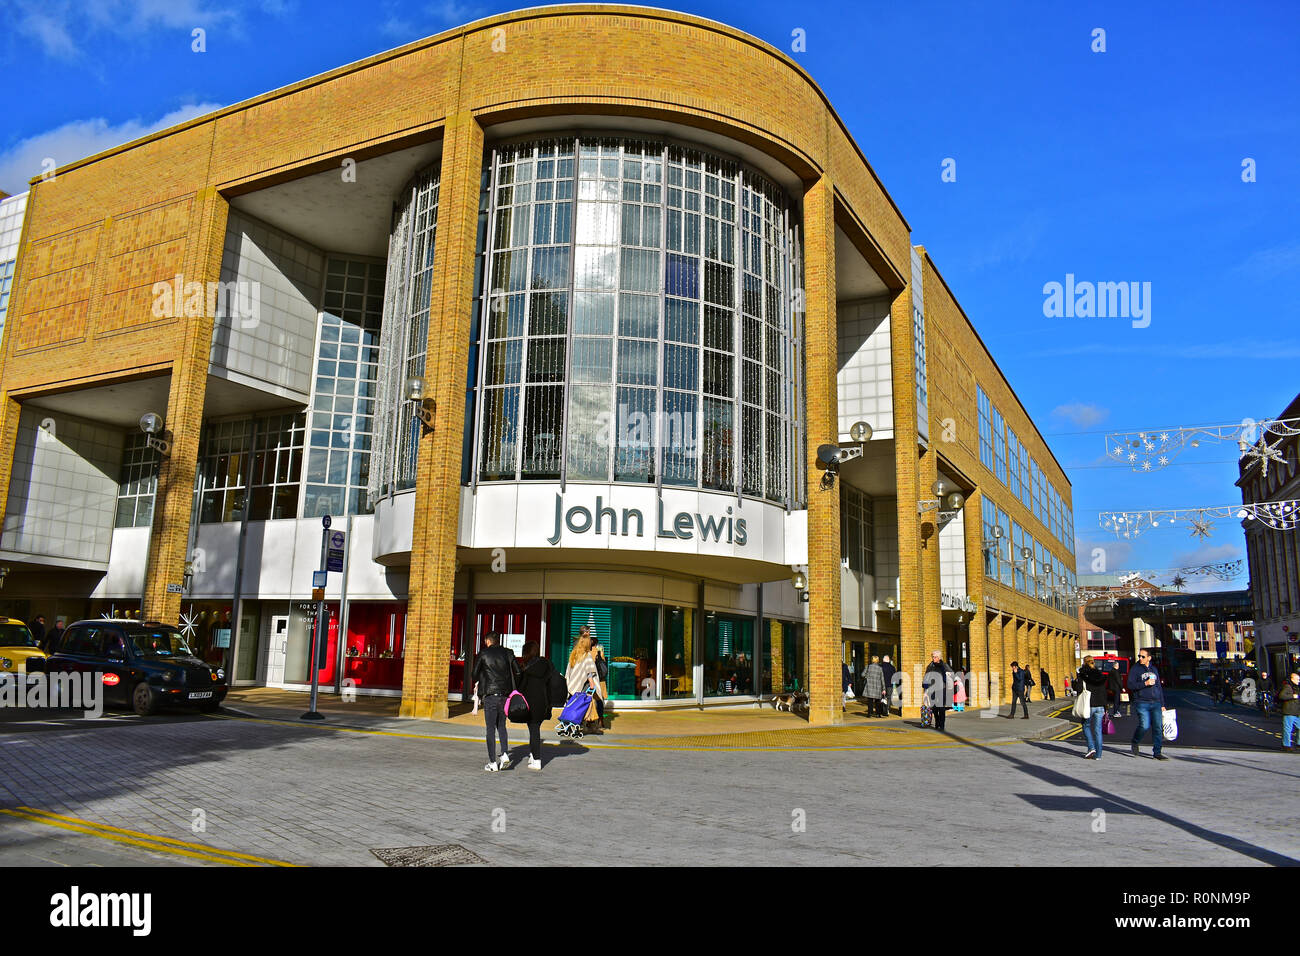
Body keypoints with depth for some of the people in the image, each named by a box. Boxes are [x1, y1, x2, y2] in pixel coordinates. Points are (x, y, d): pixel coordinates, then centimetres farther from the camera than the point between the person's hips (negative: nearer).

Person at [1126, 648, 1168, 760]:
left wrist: (1162, 704, 18)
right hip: (1142, 703, -5)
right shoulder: (1135, 670, 1)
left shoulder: (1154, 670, 17)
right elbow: (1130, 685, -9)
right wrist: (1145, 683, -18)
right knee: (1144, 725, -15)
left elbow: (1159, 687, 21)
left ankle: (1157, 752, 6)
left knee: (1158, 727, -2)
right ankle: (1136, 742, 12)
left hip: (1156, 703, 5)